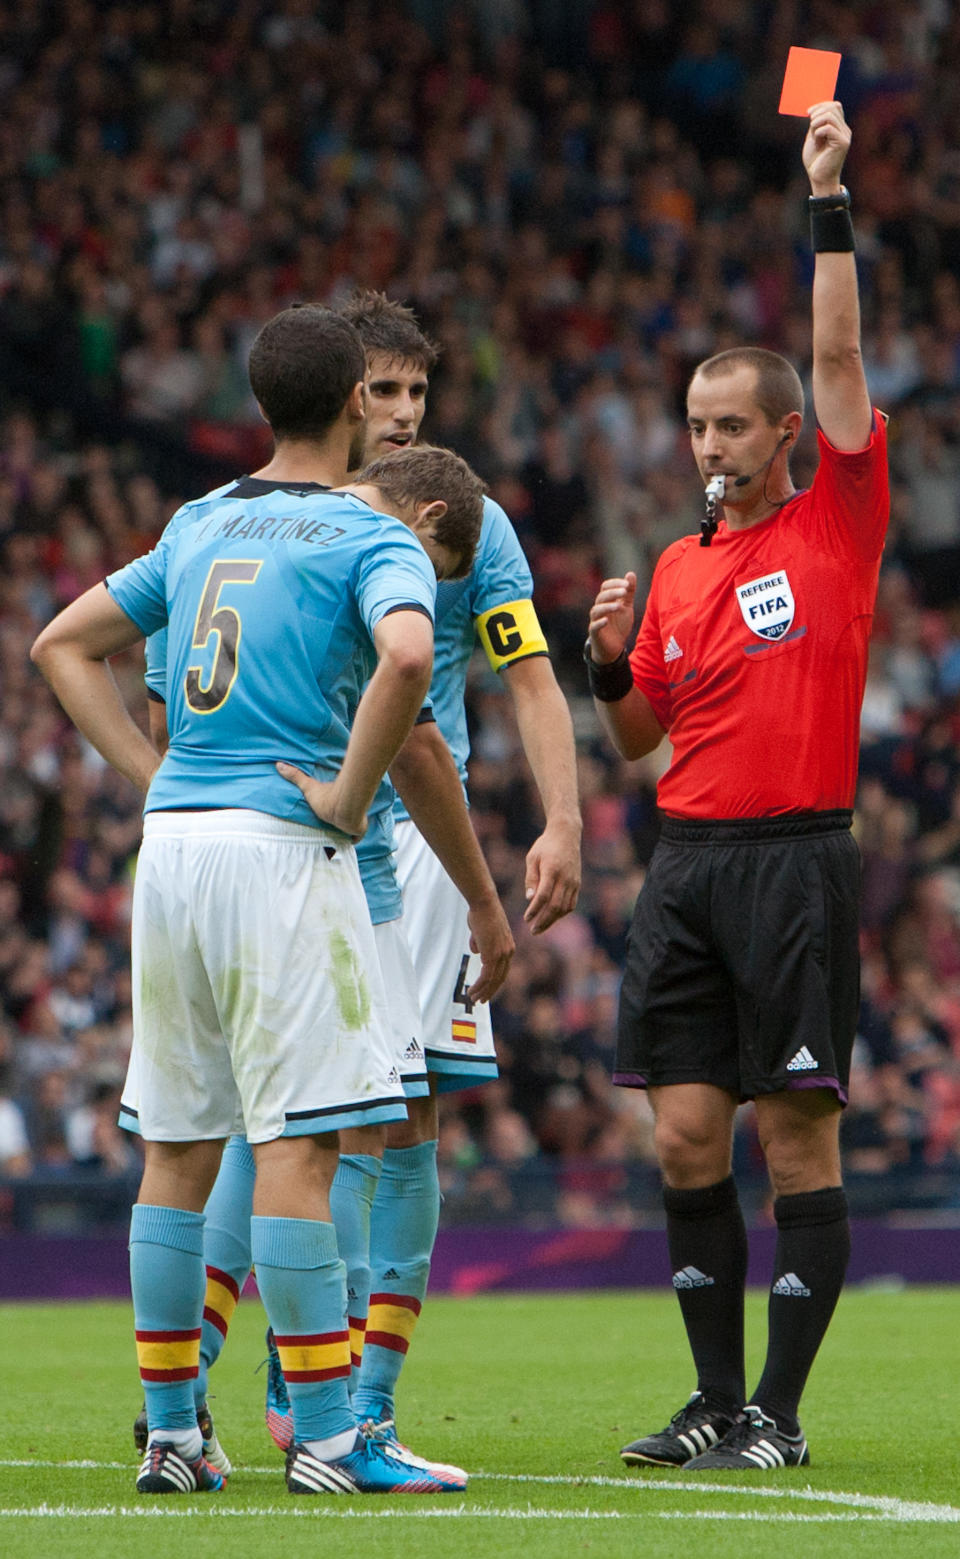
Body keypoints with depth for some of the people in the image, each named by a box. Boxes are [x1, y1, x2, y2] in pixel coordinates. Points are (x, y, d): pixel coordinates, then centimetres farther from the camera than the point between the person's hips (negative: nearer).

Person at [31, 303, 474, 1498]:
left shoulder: (198, 527, 16)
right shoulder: (371, 538, -4)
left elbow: (63, 647, 21)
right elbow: (406, 655, -25)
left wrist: (154, 777, 15)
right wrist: (349, 794, -14)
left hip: (174, 839, 7)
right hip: (280, 846, -7)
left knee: (176, 1150, 10)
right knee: (297, 1143, -7)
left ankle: (169, 1432, 13)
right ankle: (323, 1438, -8)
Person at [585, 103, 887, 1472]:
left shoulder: (837, 527, 1)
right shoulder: (678, 569, 15)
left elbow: (838, 355, -9)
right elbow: (635, 738, 20)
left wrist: (829, 199, -11)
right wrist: (609, 659, 1)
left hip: (796, 858, -5)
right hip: (687, 860, 5)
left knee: (798, 1139, -4)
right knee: (687, 1140, 2)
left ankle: (779, 1413, 0)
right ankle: (717, 1400, 10)